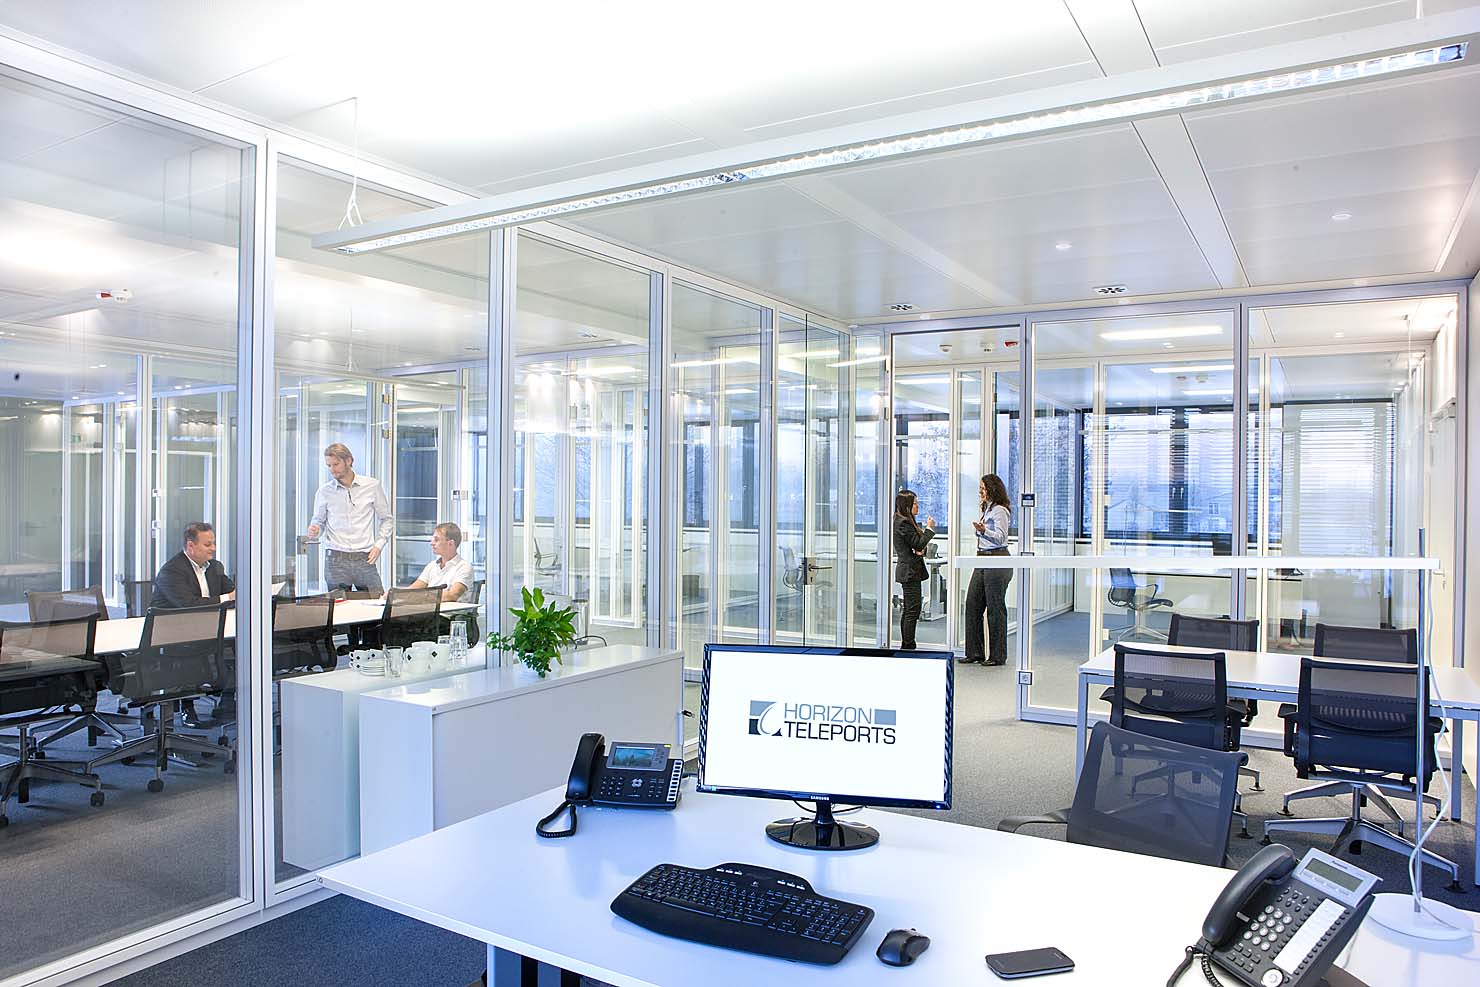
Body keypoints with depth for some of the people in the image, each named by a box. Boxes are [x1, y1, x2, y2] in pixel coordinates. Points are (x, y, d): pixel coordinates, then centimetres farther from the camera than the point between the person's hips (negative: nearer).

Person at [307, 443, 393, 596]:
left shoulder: (372, 486, 4)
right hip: (335, 560, 0)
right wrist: (315, 530, -7)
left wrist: (379, 545, 0)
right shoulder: (324, 491, 5)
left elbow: (387, 519, 10)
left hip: (365, 559, 0)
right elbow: (319, 520, 15)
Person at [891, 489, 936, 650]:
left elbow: (917, 545, 16)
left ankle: (905, 646, 19)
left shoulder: (904, 521, 15)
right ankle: (909, 646, -5)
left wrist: (921, 550, -6)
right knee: (913, 609, -8)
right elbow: (918, 544, -16)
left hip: (908, 570, 11)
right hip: (910, 570, -11)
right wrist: (929, 528, -5)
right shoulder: (903, 523, -16)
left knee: (908, 609, 14)